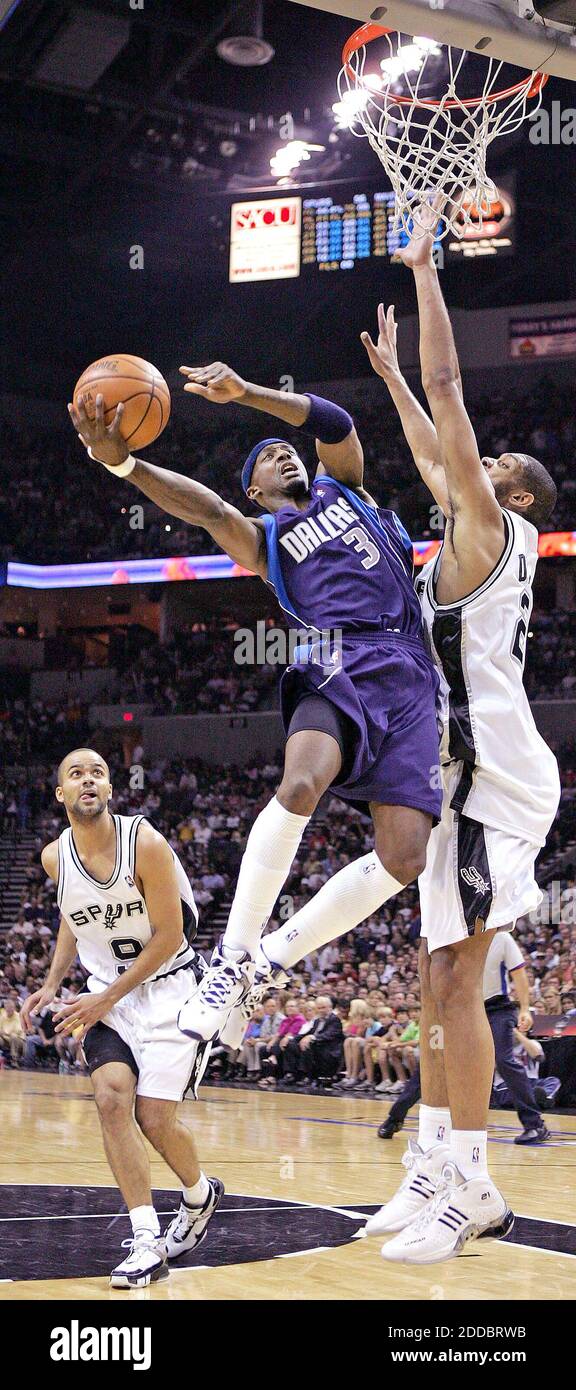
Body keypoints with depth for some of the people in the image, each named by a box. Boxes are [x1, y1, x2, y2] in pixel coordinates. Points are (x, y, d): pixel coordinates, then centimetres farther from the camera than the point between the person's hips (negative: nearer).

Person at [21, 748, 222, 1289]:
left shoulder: (145, 843, -19)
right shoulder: (55, 857, -2)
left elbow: (169, 935, -17)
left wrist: (107, 1000, -17)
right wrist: (52, 985, 7)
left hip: (168, 986, -4)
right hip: (107, 993, 4)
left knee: (155, 1116, -10)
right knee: (113, 1098, -18)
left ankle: (199, 1193, 24)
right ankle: (147, 1243, -15)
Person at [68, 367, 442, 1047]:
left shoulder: (342, 487, 28)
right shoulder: (261, 536, 17)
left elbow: (337, 424, 8)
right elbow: (208, 510, -6)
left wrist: (245, 392, -6)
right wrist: (121, 461, -26)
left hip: (408, 672, 3)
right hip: (339, 659, -2)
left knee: (404, 853, -14)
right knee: (301, 784, -34)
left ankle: (264, 964, -2)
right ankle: (232, 956, -23)